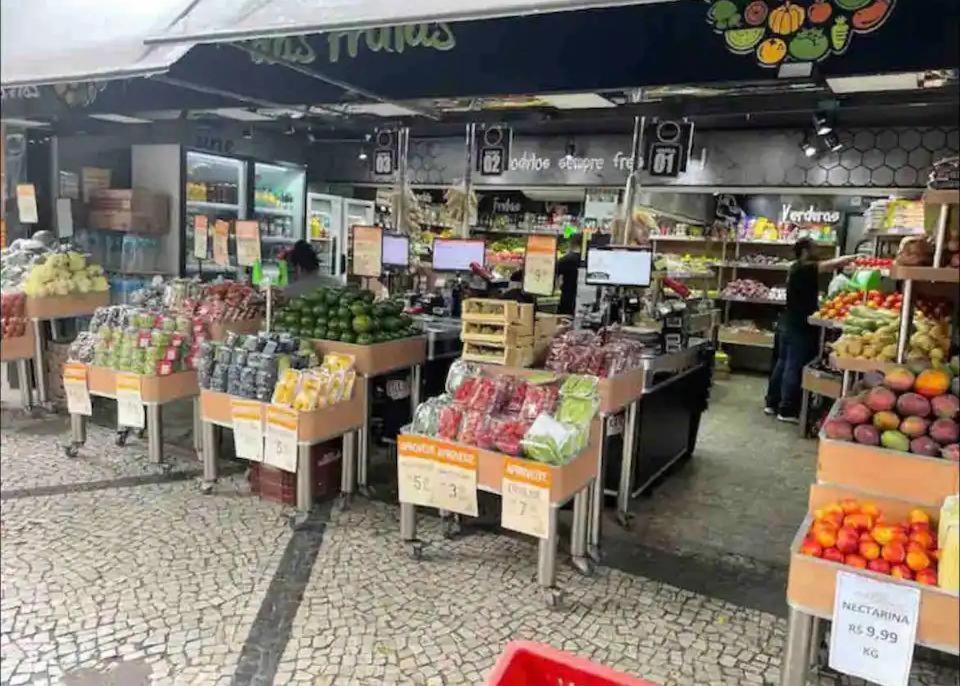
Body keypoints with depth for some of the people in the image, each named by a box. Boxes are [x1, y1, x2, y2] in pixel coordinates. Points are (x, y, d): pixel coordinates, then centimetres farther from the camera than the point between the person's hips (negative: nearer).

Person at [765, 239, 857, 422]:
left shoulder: (798, 269, 15)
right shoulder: (805, 268, -16)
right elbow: (834, 263, -20)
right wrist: (856, 257, -11)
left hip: (787, 325, 10)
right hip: (799, 328, -10)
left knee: (782, 364, 14)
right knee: (794, 368, -4)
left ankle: (772, 403, 21)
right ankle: (787, 410, 2)